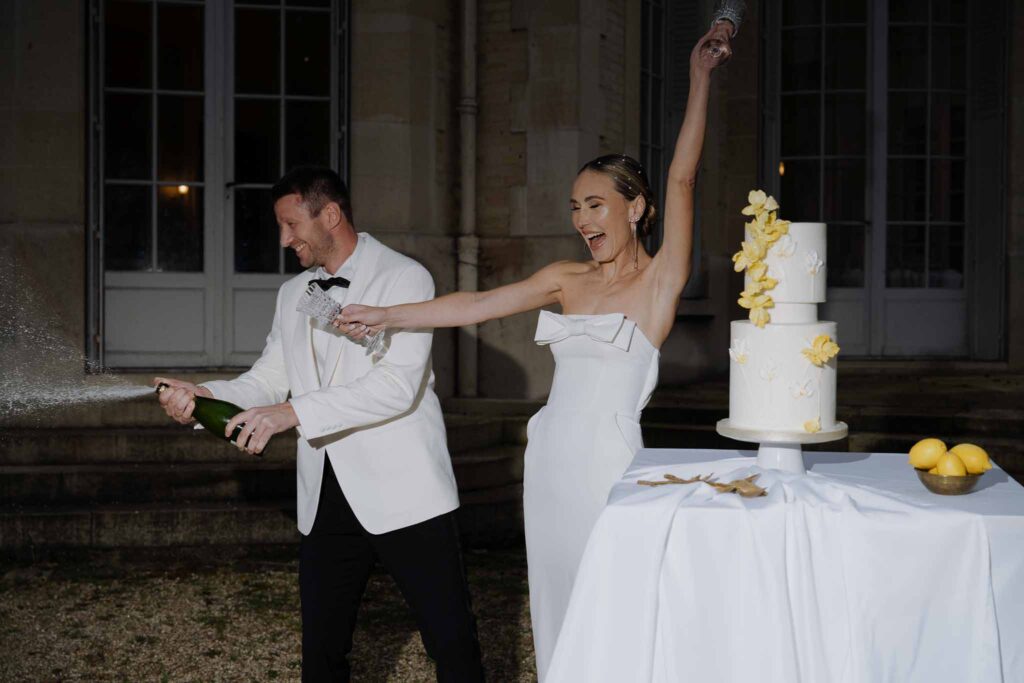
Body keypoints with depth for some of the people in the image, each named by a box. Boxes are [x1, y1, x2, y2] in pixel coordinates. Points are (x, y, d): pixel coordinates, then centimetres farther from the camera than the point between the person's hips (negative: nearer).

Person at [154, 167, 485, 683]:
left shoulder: (404, 277, -7)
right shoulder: (292, 294, 16)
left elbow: (397, 384, -19)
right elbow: (269, 378, 12)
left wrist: (293, 412, -25)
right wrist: (206, 395, -8)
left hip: (403, 493, -6)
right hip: (326, 500, 6)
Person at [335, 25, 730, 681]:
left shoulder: (659, 281, -5)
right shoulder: (567, 279, 10)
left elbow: (682, 179, -14)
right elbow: (477, 304, 4)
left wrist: (700, 78, -20)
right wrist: (386, 315, -2)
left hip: (607, 463, -5)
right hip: (550, 458, 6)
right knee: (556, 602, 14)